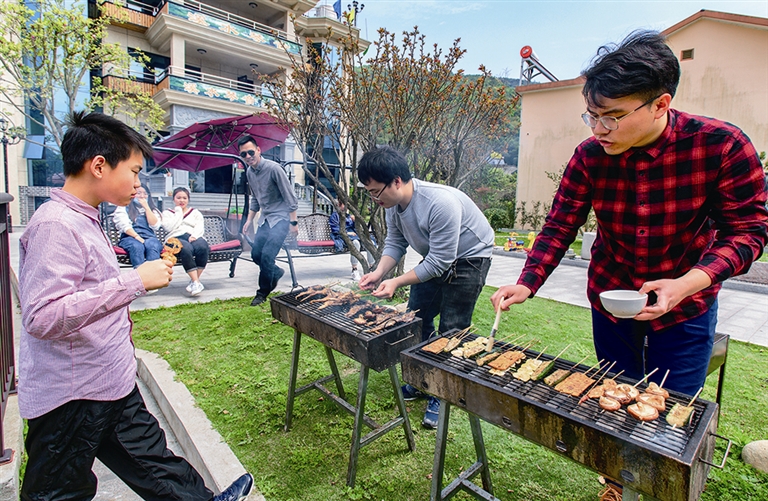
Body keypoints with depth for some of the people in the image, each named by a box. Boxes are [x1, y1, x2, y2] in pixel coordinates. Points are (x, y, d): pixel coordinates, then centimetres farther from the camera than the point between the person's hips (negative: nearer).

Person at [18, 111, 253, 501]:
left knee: (151, 460, 21)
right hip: (71, 399, -9)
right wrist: (134, 281, -30)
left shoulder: (84, 220, 9)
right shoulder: (55, 226, -22)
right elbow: (42, 316, -31)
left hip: (112, 385, 9)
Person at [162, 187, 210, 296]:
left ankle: (194, 280, -29)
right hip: (176, 238, -1)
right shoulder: (167, 213, 25)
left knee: (203, 247, -37)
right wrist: (178, 211, 11)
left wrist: (194, 235, -12)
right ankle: (196, 282, -41)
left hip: (193, 237, 2)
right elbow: (170, 227, 3)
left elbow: (200, 227, 10)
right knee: (186, 249, -40)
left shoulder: (195, 212, 29)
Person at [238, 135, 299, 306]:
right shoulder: (249, 172, 6)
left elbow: (290, 197, -16)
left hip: (280, 217, -8)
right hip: (265, 218, 8)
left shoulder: (273, 168, -18)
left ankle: (263, 292, 4)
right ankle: (276, 272, 32)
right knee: (255, 254, 4)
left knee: (267, 255, -16)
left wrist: (293, 222, -16)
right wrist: (249, 219, 15)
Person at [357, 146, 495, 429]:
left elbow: (440, 261, -32)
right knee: (417, 318, 10)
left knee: (451, 331, -5)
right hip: (435, 258, 8)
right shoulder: (393, 204, -11)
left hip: (468, 257, -8)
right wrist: (379, 273, -17)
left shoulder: (440, 203, -37)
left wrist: (397, 282, -32)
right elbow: (395, 243, 0)